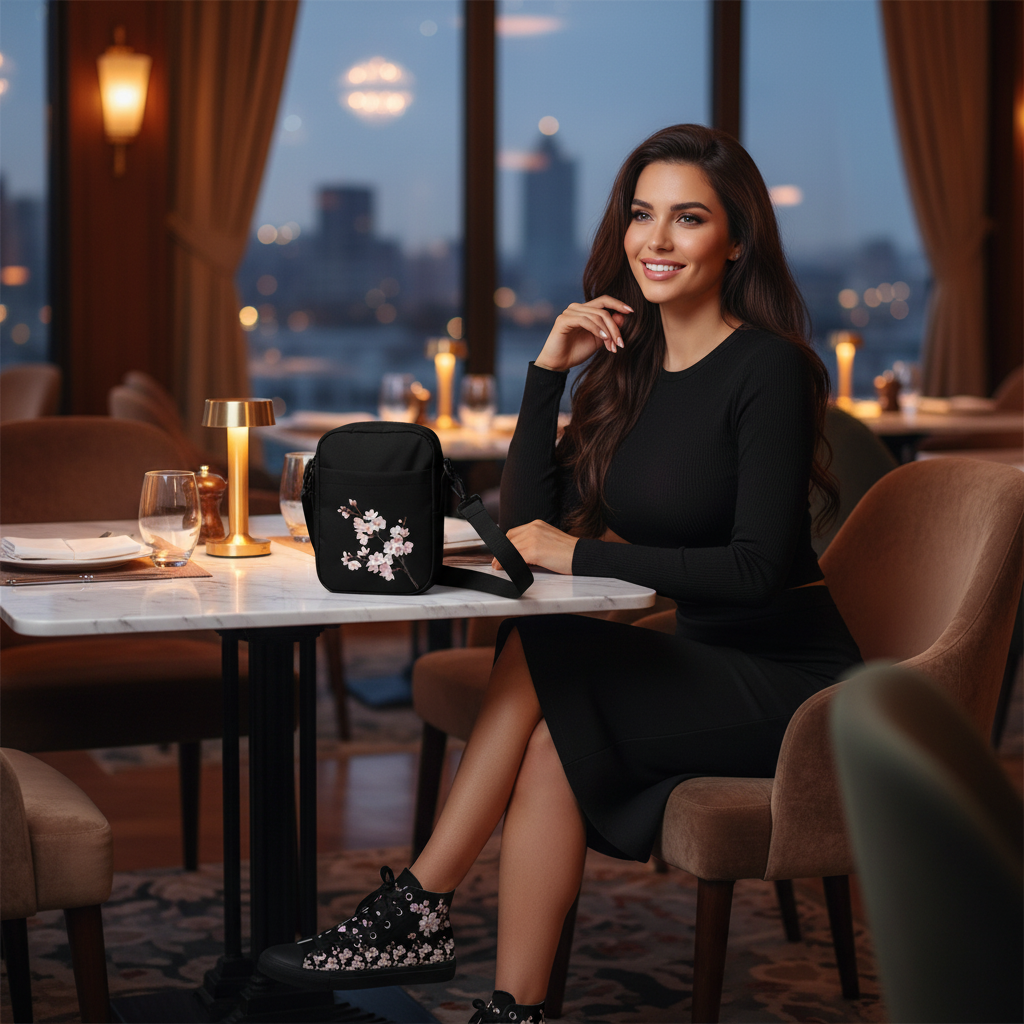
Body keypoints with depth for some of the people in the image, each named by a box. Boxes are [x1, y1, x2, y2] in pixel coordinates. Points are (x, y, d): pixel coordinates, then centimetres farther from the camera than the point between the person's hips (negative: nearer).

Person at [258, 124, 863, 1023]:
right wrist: (549, 370, -5)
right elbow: (530, 518, 5)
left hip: (787, 680, -6)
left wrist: (582, 555, -17)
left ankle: (417, 912, -13)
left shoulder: (768, 369, -13)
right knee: (553, 741, -21)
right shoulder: (629, 359, 8)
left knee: (539, 653, -22)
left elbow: (759, 567, -21)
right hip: (703, 665, 6)